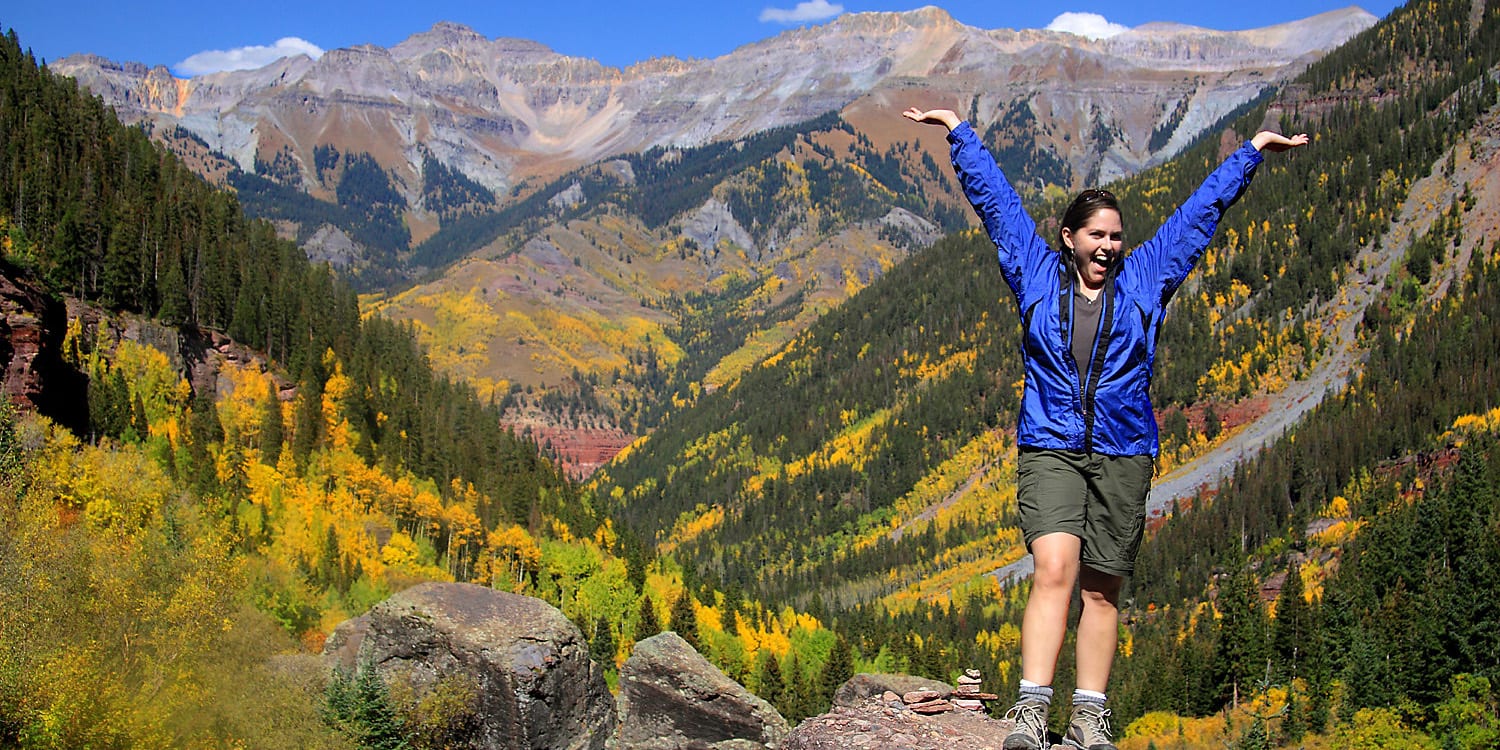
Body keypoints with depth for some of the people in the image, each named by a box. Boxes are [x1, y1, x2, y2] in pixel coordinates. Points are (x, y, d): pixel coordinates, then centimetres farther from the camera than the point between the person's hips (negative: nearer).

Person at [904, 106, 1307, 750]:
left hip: (1125, 455, 2)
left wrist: (1252, 151, 24)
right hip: (1049, 448, -2)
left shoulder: (1145, 277, 11)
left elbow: (1201, 210, 18)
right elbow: (994, 199, 15)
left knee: (1102, 589, 3)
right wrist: (958, 131, 20)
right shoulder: (1037, 273, 9)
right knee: (1055, 569, -18)